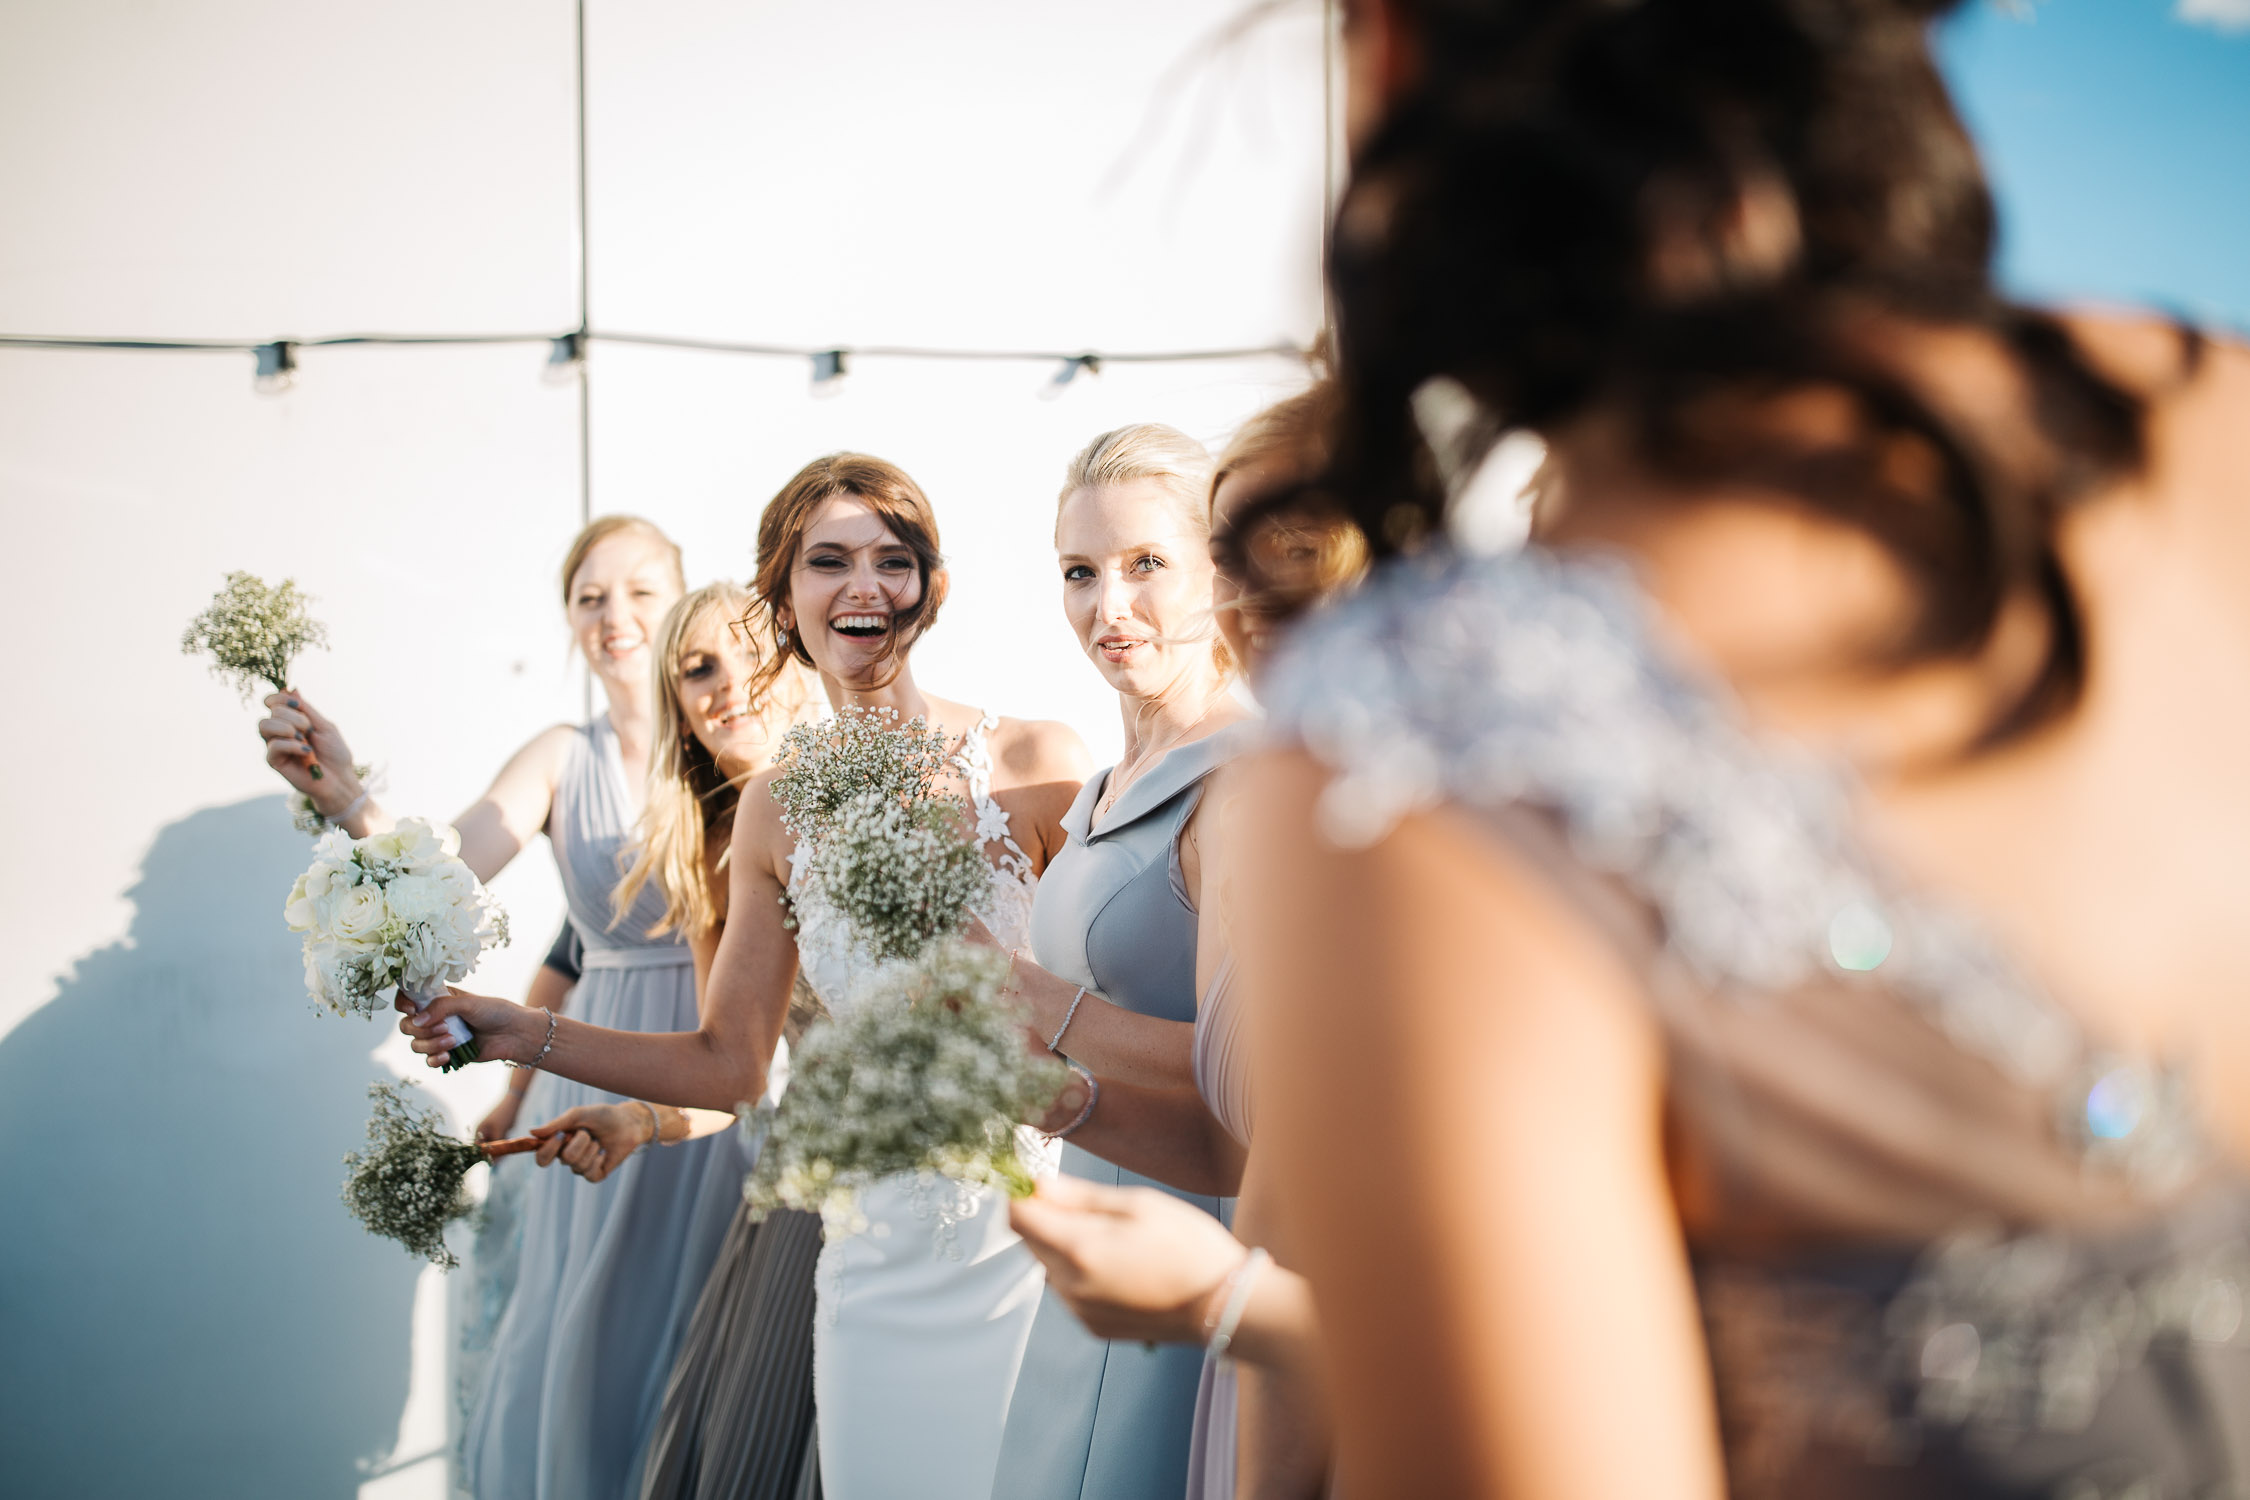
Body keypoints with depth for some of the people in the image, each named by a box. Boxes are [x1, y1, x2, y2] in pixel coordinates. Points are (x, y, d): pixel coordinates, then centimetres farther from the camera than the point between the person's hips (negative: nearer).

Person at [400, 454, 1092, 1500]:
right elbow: (729, 1065, 9)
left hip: (1032, 1245, -3)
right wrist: (527, 1035, 3)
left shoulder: (1034, 764, -7)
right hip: (880, 1262, 3)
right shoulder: (778, 809, 4)